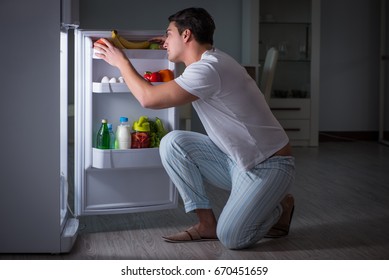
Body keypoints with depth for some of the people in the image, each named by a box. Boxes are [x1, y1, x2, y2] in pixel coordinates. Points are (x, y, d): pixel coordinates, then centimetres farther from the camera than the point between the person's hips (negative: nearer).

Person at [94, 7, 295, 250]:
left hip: (269, 166, -9)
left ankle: (279, 207, 9)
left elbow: (149, 98, -26)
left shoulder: (209, 69, -24)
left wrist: (122, 62, -10)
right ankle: (207, 224, 0)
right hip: (236, 160, 9)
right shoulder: (208, 61, 7)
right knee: (173, 143, -8)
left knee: (231, 238, -23)